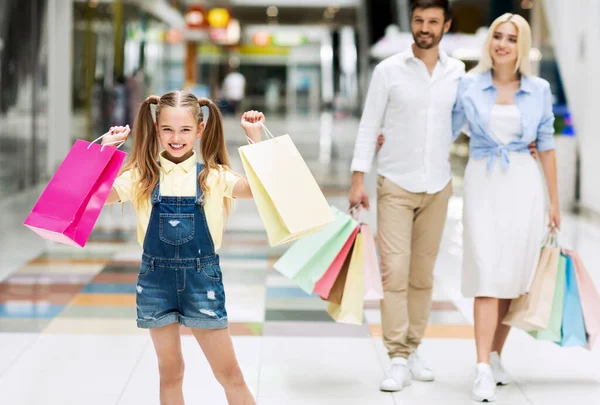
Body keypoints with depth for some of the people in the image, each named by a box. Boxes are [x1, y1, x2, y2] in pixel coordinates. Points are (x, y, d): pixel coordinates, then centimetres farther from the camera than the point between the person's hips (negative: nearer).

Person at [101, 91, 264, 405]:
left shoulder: (213, 176, -2)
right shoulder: (142, 176, 0)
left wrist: (255, 137, -17)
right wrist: (105, 150, -14)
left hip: (202, 277, -1)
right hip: (156, 279, 1)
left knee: (229, 374, 4)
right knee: (170, 372, 13)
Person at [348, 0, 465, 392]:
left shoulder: (458, 72, 4)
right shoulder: (388, 70, -4)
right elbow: (369, 127, -2)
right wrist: (358, 179, -6)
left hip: (437, 186, 3)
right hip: (396, 185, -3)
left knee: (423, 274, 8)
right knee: (395, 271, -9)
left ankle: (413, 349, 19)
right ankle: (399, 360, -6)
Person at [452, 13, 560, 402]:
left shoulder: (539, 89, 4)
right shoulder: (469, 85, 1)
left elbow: (546, 146, 9)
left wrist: (555, 202, 10)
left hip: (523, 185, 2)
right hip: (483, 184, -1)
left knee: (513, 276, 6)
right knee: (487, 275, -9)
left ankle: (496, 356, 21)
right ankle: (483, 370, -12)